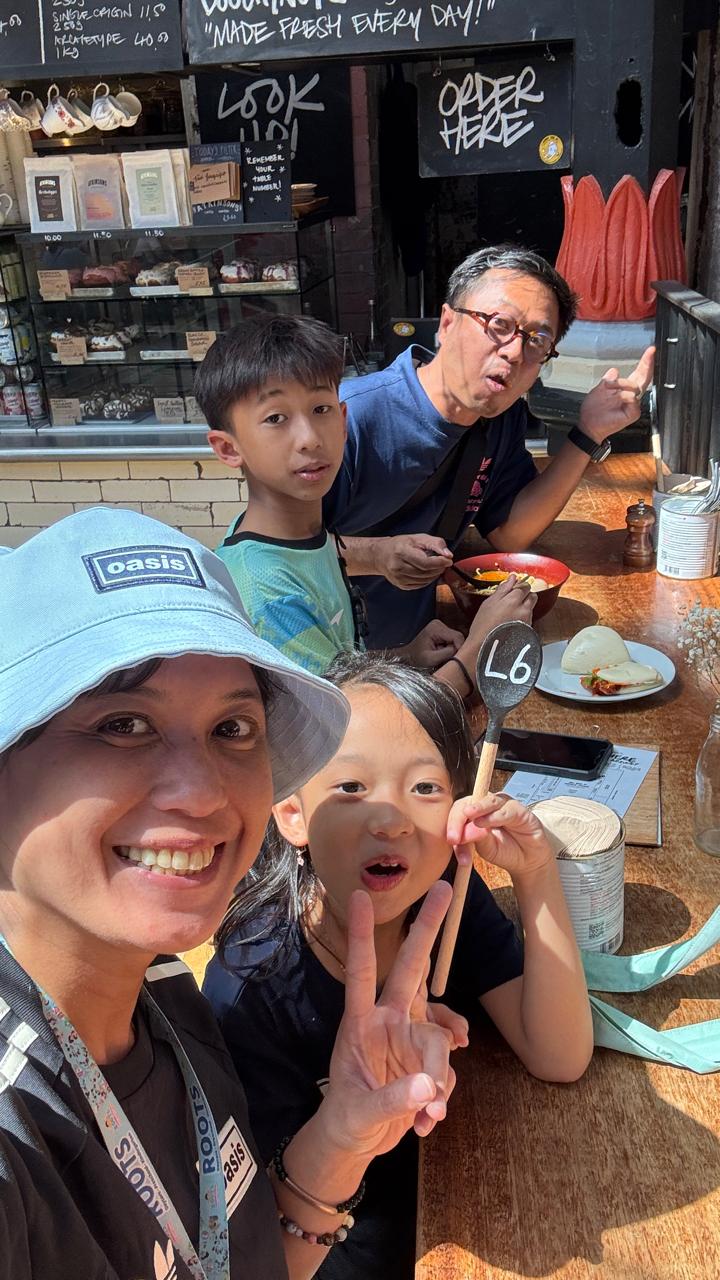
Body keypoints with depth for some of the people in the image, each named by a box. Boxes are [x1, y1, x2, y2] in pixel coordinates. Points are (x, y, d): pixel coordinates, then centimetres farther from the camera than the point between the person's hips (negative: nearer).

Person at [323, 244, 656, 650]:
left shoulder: (505, 416, 1)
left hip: (413, 644, 6)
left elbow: (508, 534, 2)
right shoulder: (348, 418, -24)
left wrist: (590, 434, -4)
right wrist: (376, 555, -33)